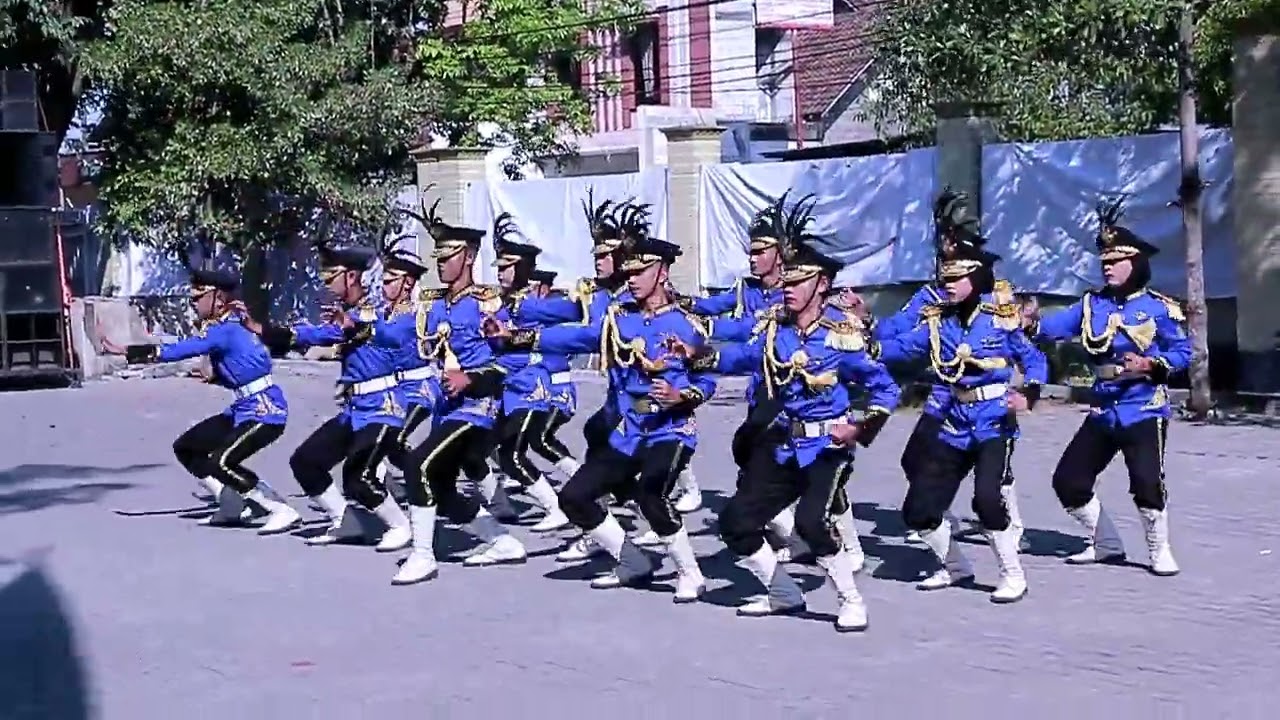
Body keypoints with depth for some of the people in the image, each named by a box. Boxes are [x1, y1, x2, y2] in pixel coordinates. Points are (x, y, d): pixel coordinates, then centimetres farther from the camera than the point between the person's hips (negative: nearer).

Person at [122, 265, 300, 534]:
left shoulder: (225, 330, -17)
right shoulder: (224, 328, 11)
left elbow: (180, 350, -27)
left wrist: (129, 352, -26)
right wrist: (214, 376, 5)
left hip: (266, 413, -10)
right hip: (244, 410, 10)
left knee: (220, 462, -25)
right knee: (186, 447, 12)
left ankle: (282, 511, -17)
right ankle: (231, 505, 19)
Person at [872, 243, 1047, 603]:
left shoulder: (1001, 319, -6)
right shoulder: (938, 322, 4)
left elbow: (1034, 360, 1)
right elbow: (900, 346, -6)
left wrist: (1028, 393, -17)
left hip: (994, 424, -5)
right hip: (954, 426, 5)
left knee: (988, 498, -25)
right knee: (918, 510, 4)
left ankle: (1013, 575, -4)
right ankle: (956, 567, 30)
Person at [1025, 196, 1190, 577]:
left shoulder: (1159, 307, -6)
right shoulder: (1093, 303, 6)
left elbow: (1182, 352, -4)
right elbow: (1057, 325, -5)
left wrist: (1152, 364, -21)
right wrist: (1032, 324, -26)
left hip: (1144, 411, -5)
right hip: (1103, 412, 6)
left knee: (1147, 481, -19)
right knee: (1068, 480, 6)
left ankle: (1160, 551, 5)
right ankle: (1104, 543, 25)